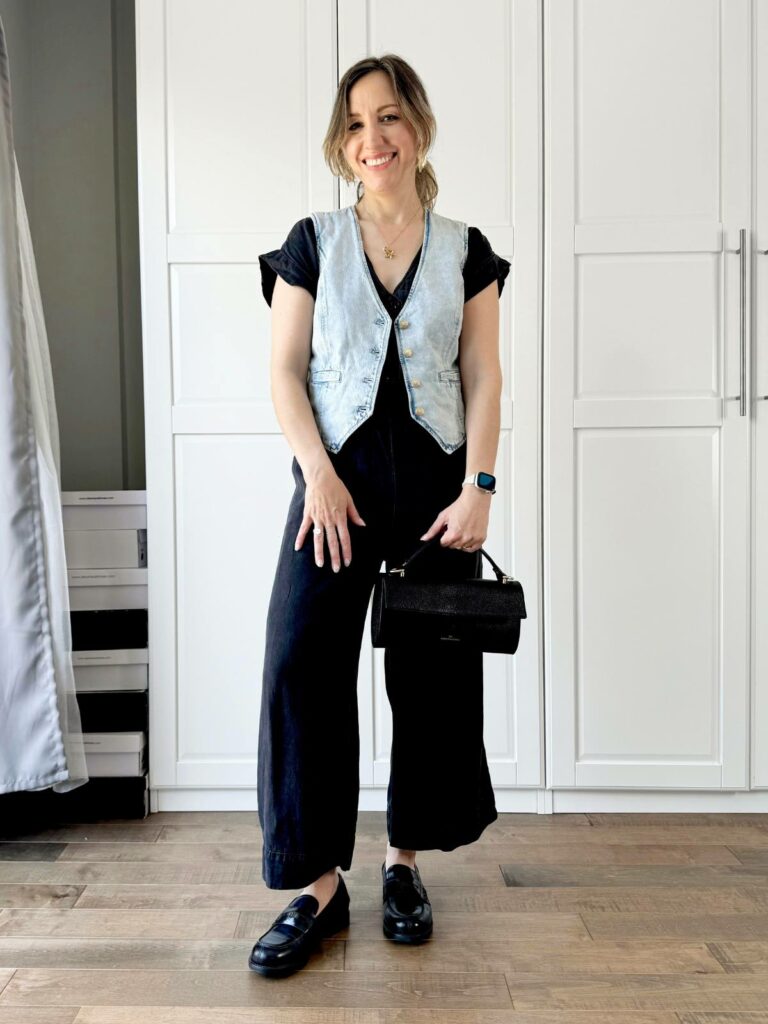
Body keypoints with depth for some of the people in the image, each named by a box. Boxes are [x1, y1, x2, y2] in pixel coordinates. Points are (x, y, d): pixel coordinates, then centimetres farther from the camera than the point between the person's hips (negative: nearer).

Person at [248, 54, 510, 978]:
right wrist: (319, 475, -11)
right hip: (339, 475, 0)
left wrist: (478, 487, -7)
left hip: (435, 479, 1)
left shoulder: (464, 250, 8)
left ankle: (404, 861, 23)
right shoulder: (313, 243, 7)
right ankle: (321, 884, 3)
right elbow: (285, 373, 1)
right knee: (303, 664, -9)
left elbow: (482, 380, 4)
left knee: (433, 674, 4)